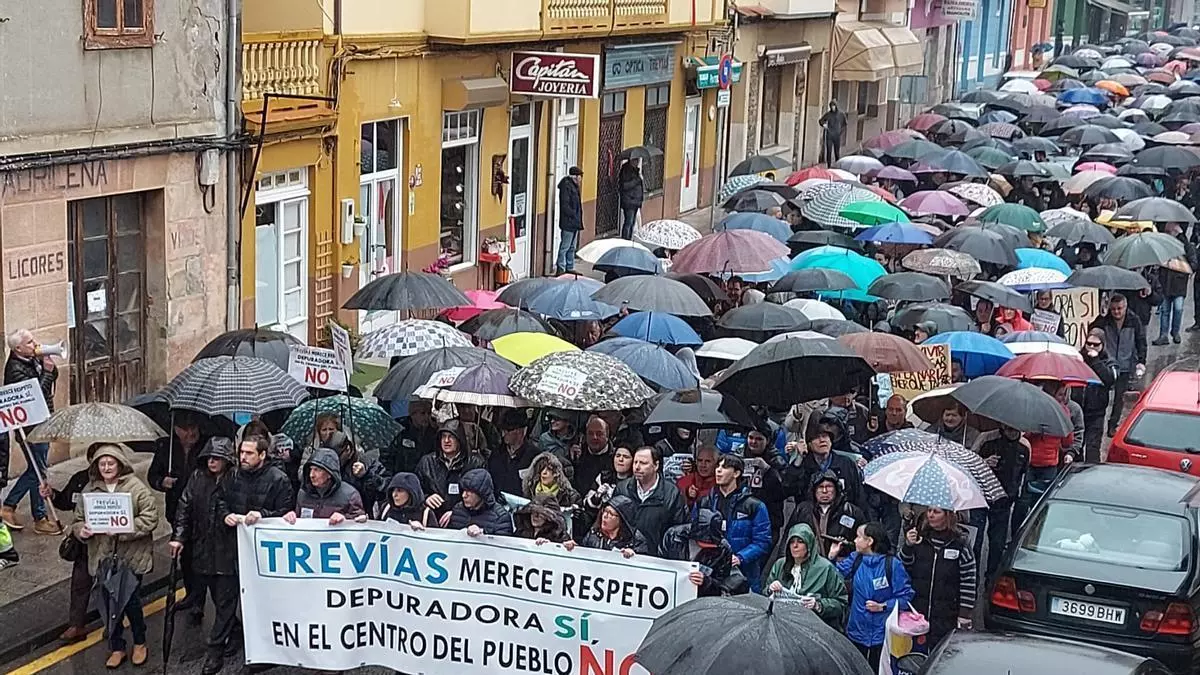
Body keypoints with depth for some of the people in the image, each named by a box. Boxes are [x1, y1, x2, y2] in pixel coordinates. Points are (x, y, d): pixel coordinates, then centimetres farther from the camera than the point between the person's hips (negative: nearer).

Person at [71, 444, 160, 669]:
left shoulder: (136, 487, -8)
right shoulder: (90, 490, 4)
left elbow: (150, 518, -13)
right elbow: (78, 520, 11)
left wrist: (123, 529, -23)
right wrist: (82, 531, -12)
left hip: (131, 557, -3)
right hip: (103, 557, 4)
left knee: (131, 601, 3)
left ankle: (140, 643, 26)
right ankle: (117, 648, 25)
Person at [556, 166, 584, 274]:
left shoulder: (573, 186, 17)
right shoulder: (566, 186, -15)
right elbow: (564, 205, -21)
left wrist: (579, 220, 14)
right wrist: (574, 215, -19)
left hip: (574, 223, 10)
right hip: (568, 223, -10)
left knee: (572, 247, 16)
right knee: (565, 246, -6)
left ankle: (570, 268, 23)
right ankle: (560, 269, -2)